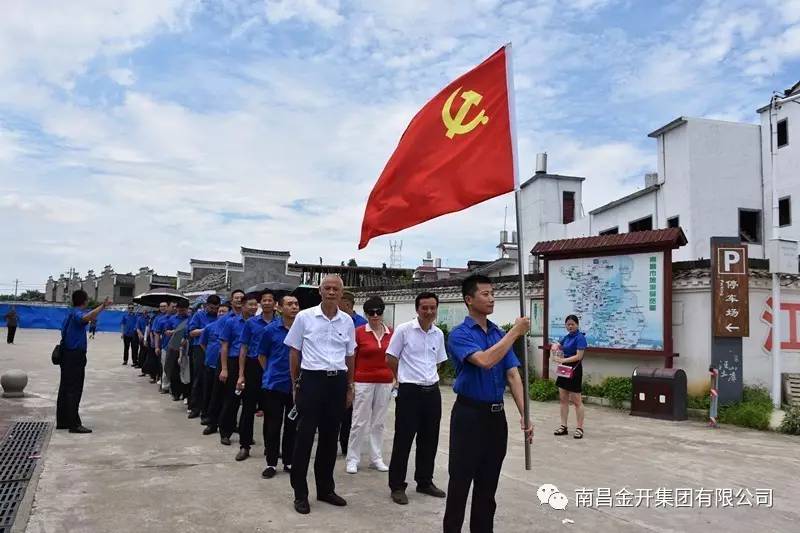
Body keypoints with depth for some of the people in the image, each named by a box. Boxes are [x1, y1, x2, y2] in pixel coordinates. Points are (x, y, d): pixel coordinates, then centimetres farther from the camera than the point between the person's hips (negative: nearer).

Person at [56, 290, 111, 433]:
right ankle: (74, 424, -5)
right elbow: (85, 317, -41)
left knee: (65, 388, 13)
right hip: (76, 355, -10)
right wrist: (103, 306, -46)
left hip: (67, 354, 10)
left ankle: (62, 421, 20)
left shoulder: (71, 313, 14)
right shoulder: (77, 313, -16)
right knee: (74, 390, -7)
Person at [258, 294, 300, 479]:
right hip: (274, 384, -1)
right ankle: (271, 463, 16)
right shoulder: (271, 329, -2)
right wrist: (271, 373, 6)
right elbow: (262, 356, 8)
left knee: (292, 426, 9)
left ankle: (289, 461, 22)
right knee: (272, 425, 4)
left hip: (297, 385, 1)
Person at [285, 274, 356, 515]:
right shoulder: (304, 317, -3)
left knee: (330, 436, 12)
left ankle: (325, 488, 26)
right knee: (305, 436, 0)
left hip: (338, 381, 4)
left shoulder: (347, 321, 6)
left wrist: (350, 387, 13)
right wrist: (296, 384, 2)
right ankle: (300, 493, 13)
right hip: (312, 379, -3)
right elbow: (294, 351, 3)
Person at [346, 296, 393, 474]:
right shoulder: (359, 332, -5)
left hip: (385, 383, 3)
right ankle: (352, 459, 14)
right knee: (359, 422, 2)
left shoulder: (391, 333, 3)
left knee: (379, 422, 11)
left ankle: (376, 458, 22)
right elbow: (351, 359, -1)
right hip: (363, 382, -3)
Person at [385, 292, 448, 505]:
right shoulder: (403, 330, -10)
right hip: (409, 391, -5)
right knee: (403, 440, 1)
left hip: (432, 391, 5)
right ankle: (397, 486, 13)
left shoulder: (439, 334, 5)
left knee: (429, 439, 13)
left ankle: (425, 482, 28)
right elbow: (390, 359, -2)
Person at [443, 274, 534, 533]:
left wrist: (524, 415, -7)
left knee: (488, 483, 14)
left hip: (497, 415, 6)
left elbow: (512, 375, 2)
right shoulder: (459, 334, -11)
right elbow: (485, 361, -27)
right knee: (460, 481, 2)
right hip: (469, 415, -6)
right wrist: (516, 331, -19)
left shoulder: (500, 335, 8)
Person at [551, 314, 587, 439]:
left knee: (576, 400, -1)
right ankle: (563, 426, 15)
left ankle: (580, 428, 7)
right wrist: (554, 347, -3)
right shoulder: (566, 337, 9)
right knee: (563, 399, 9)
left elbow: (579, 356, -19)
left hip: (574, 370, -8)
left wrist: (562, 360, -21)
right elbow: (557, 345, 21)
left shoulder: (580, 337, -13)